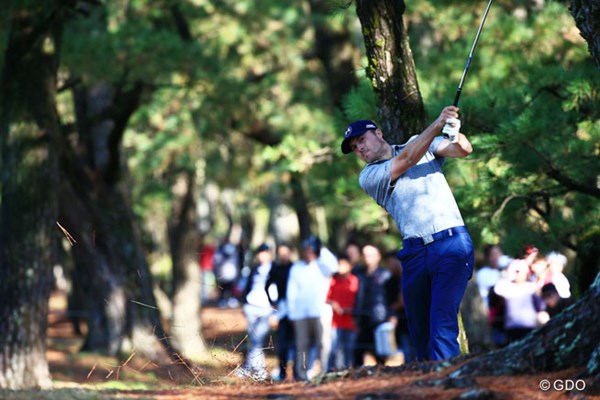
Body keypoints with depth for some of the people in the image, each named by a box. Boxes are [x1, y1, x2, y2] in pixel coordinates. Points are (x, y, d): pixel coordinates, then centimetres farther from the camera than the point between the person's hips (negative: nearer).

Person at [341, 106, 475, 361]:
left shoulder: (423, 143, 14)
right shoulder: (368, 177, 9)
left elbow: (463, 150, -1)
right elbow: (406, 159, -6)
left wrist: (456, 134, -24)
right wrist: (437, 125, -16)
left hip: (451, 245, -3)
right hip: (415, 253, 3)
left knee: (442, 323, -16)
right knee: (419, 330, 5)